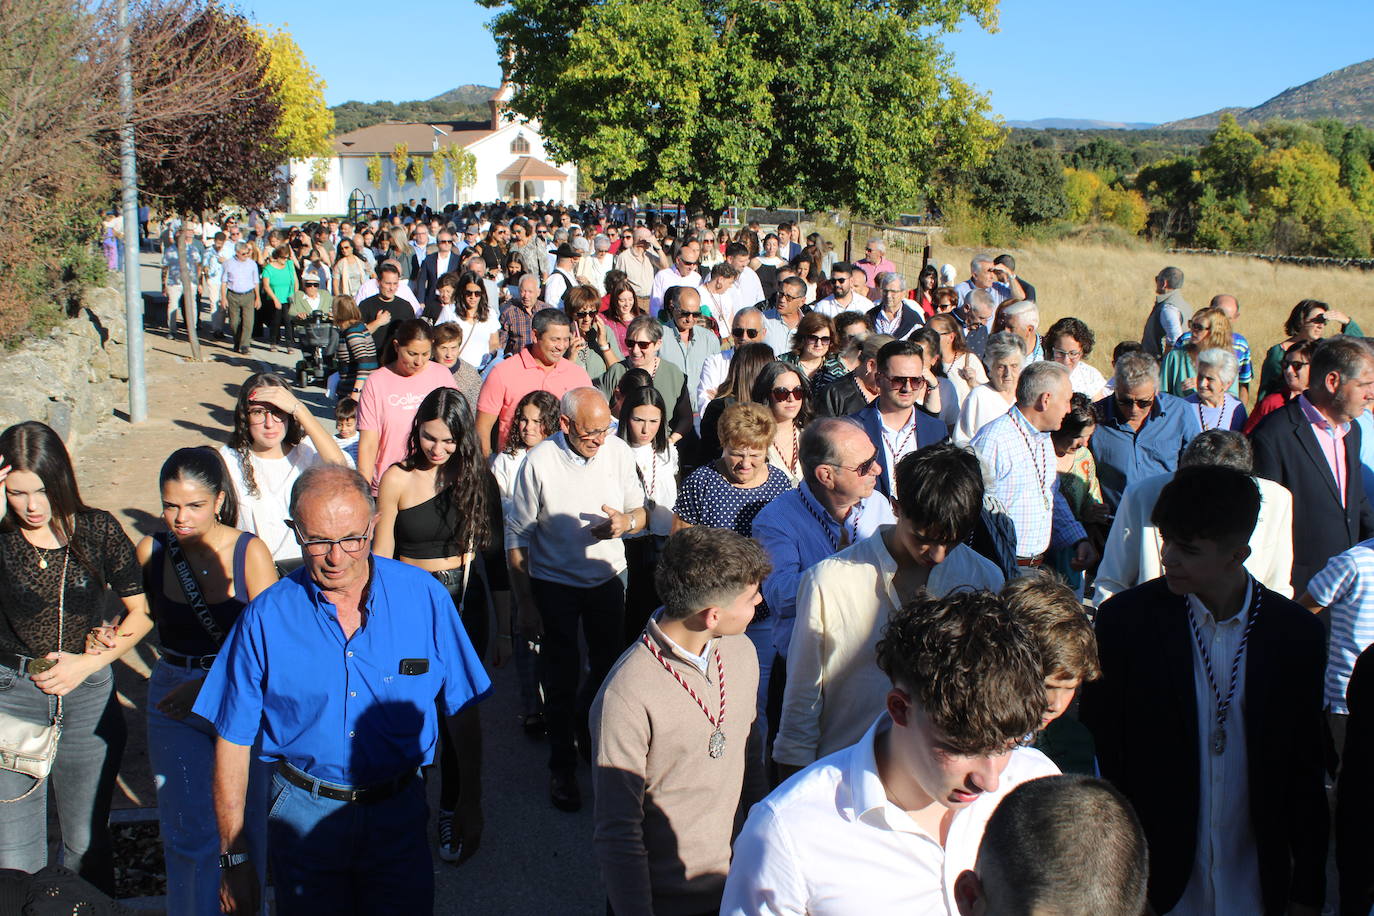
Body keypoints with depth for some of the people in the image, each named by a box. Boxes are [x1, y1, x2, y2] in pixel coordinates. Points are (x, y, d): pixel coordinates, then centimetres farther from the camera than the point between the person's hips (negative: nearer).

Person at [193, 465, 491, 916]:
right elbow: (233, 742, -5)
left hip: (398, 815, 0)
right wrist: (233, 857, -5)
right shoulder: (265, 619, -11)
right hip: (304, 816, 0)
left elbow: (461, 711, -1)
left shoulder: (423, 597, -11)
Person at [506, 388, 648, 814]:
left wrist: (627, 521, -23)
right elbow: (517, 537, -10)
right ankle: (562, 766, 25)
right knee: (561, 679, 6)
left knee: (611, 666, 14)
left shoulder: (619, 452, -10)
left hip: (607, 577, 3)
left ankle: (587, 726, 45)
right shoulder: (539, 462, -18)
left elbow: (641, 513, 2)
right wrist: (525, 603, -9)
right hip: (554, 584, -3)